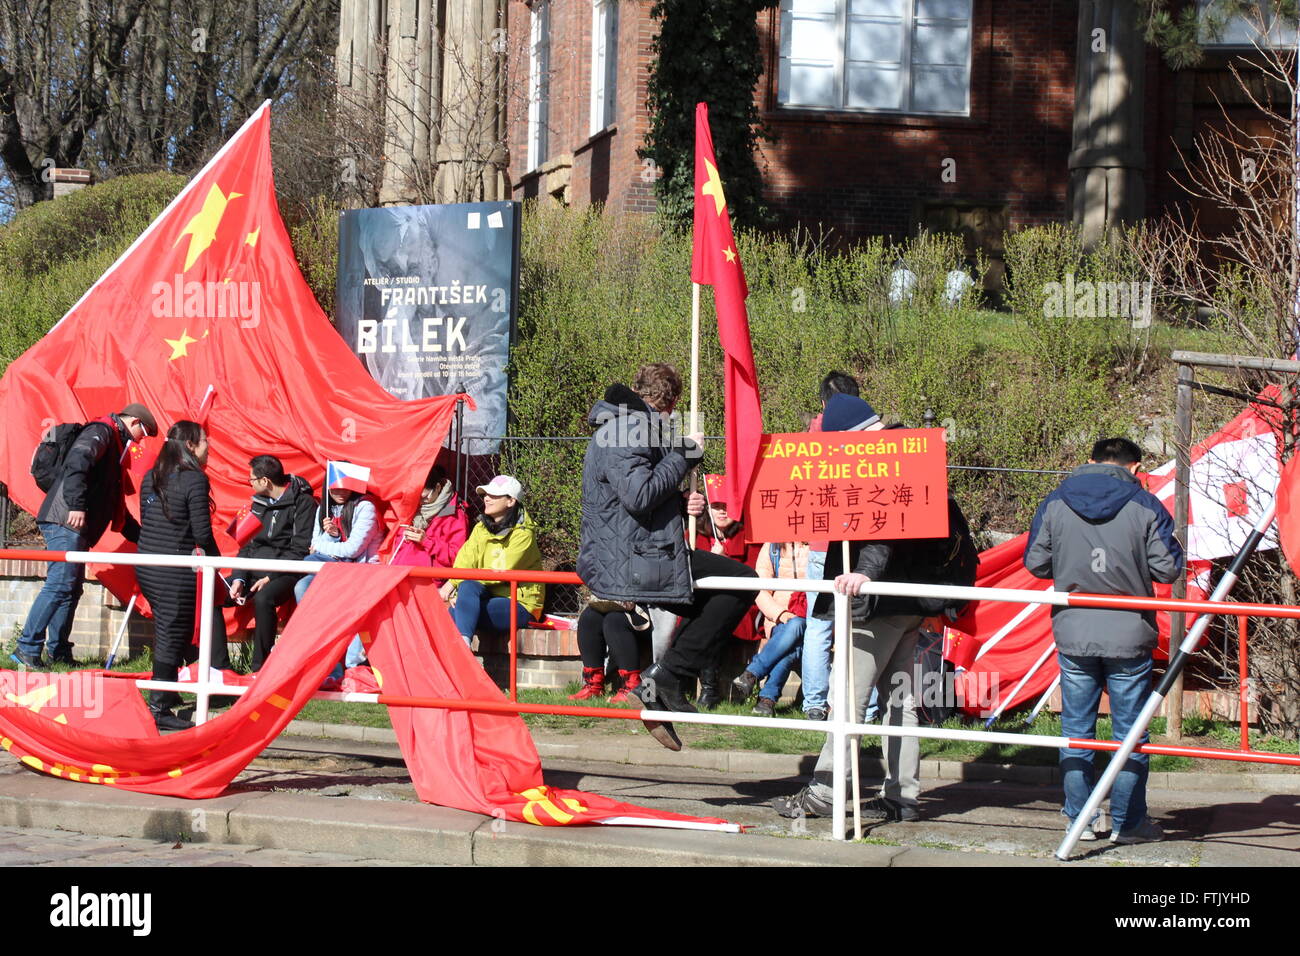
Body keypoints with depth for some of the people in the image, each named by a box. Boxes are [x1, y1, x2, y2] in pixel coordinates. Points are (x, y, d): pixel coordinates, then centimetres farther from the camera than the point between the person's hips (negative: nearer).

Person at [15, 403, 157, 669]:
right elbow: (77, 461, -25)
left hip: (76, 529, 11)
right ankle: (27, 647, -16)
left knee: (71, 588, 10)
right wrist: (77, 505, -31)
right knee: (60, 584, -15)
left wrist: (140, 536, 35)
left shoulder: (115, 444, 27)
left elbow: (115, 503, 35)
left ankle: (59, 653, 12)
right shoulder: (101, 432, -4)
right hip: (65, 521, -11)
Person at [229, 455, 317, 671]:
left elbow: (300, 550, -13)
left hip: (286, 572, -8)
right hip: (255, 569, 8)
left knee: (263, 599, -38)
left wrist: (271, 578, -19)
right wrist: (239, 578, -1)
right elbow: (248, 545, 15)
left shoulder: (303, 502, -8)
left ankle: (260, 668, -30)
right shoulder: (259, 502, 15)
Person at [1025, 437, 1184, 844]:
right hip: (1129, 637, -2)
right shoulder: (1145, 506, -6)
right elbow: (1168, 568, -6)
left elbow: (1036, 564, 4)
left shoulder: (1055, 503, 1)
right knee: (1130, 730, 6)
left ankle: (1079, 818, 15)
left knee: (1076, 729, 12)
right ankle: (1128, 822, 10)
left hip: (1073, 637, 2)